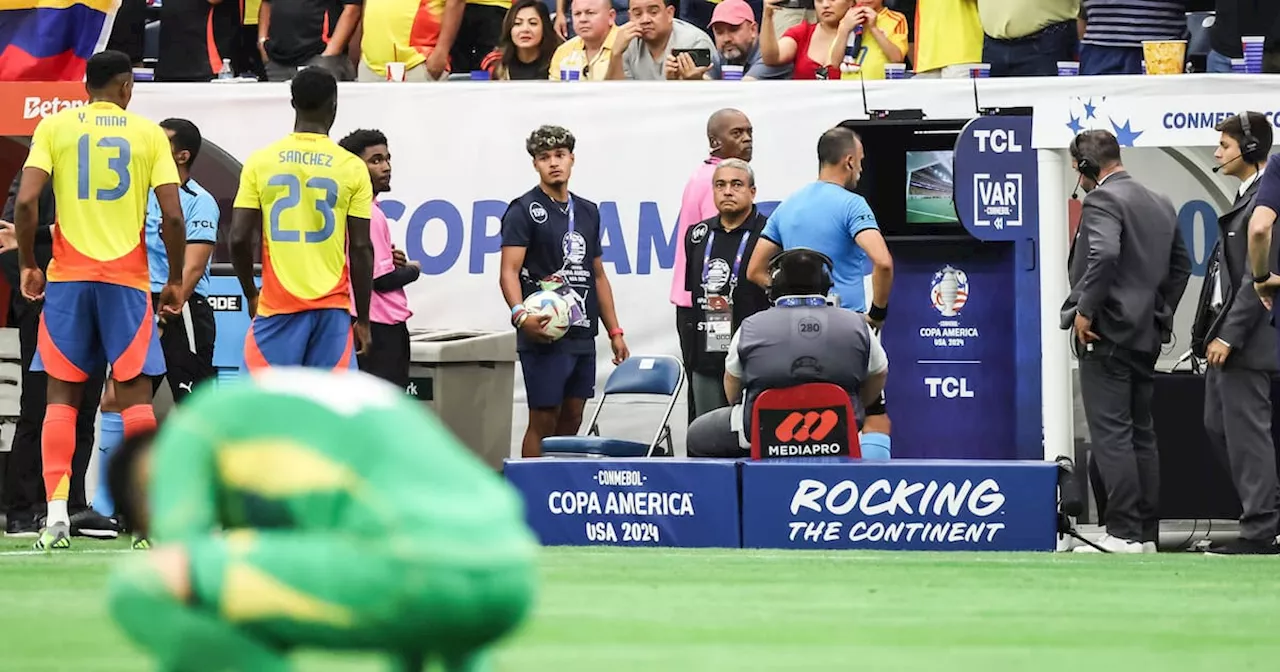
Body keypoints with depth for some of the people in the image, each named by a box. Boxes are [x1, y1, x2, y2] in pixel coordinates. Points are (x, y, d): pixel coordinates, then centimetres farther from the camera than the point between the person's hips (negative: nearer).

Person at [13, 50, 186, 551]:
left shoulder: (54, 127, 3)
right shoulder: (148, 133, 3)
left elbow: (26, 201, -8)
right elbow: (172, 215, -4)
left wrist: (27, 265, 5)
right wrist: (175, 280, 8)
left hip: (67, 277, 1)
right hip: (127, 279, 0)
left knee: (61, 394, 5)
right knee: (135, 393, 5)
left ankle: (56, 510, -6)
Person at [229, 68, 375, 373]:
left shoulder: (260, 162, 0)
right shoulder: (352, 167, -1)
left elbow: (239, 239, -2)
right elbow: (361, 248, -2)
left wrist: (250, 294, 15)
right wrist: (363, 318, 6)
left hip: (276, 305, 0)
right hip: (332, 307, 0)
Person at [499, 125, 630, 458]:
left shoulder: (588, 212, 16)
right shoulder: (524, 211, -3)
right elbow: (509, 272, -12)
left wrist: (615, 332, 18)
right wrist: (520, 314, -30)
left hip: (582, 336, 6)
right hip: (544, 334, -6)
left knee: (571, 420, 8)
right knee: (544, 421, -6)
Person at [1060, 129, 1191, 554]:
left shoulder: (1102, 200, -12)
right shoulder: (1160, 205, 16)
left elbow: (1104, 255, -26)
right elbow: (1181, 264, 23)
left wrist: (1084, 311, -18)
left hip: (1108, 333, -9)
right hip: (1147, 336, 9)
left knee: (1111, 435, -9)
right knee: (1141, 435, 12)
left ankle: (1123, 535, -13)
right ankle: (1147, 535, 13)